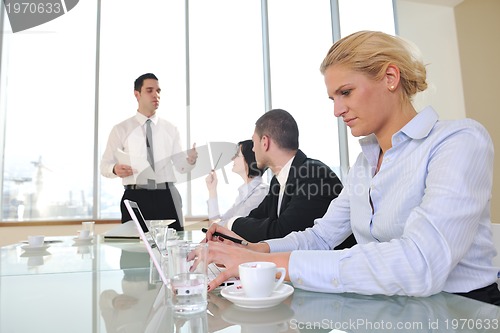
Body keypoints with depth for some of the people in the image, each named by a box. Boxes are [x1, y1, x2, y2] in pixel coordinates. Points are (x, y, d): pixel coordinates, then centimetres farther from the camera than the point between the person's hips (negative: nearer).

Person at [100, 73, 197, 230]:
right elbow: (105, 165, 5)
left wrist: (191, 159, -17)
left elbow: (180, 166, 5)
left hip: (167, 197, 2)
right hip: (135, 198, -1)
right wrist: (115, 169, -18)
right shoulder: (121, 129, 5)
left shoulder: (170, 129, 10)